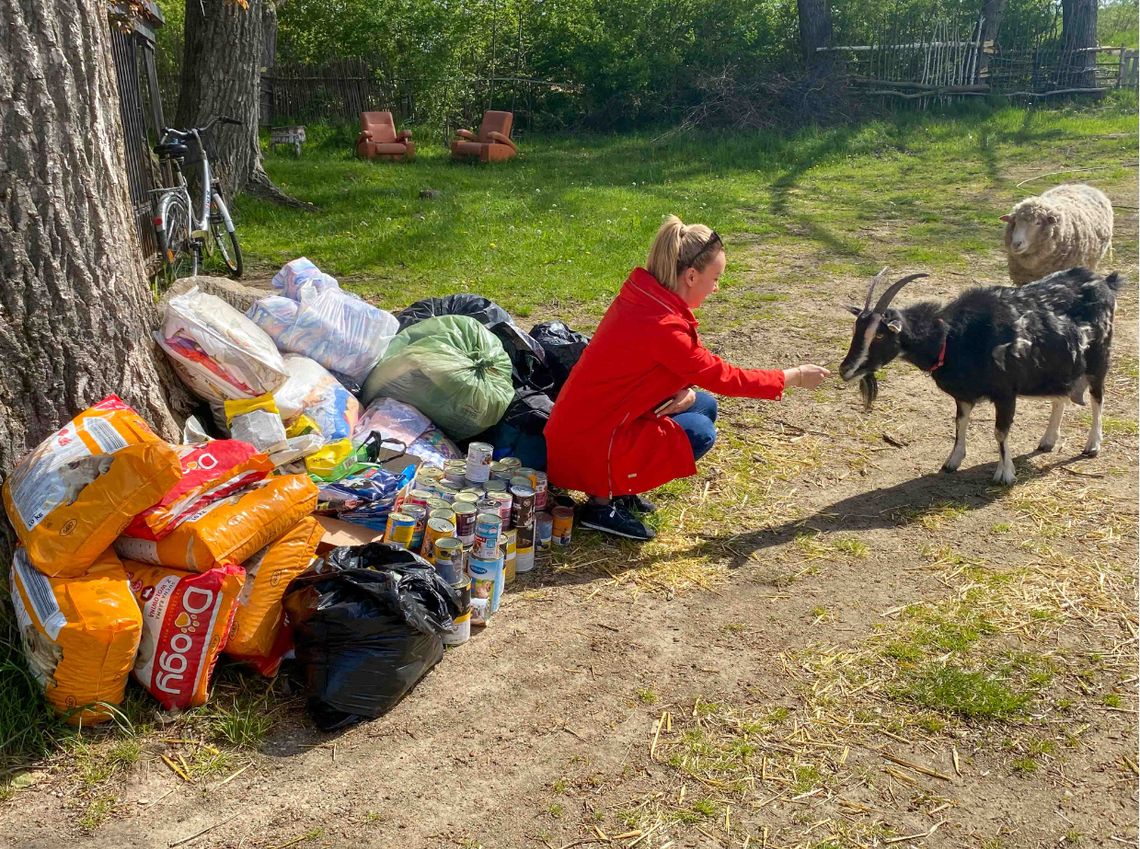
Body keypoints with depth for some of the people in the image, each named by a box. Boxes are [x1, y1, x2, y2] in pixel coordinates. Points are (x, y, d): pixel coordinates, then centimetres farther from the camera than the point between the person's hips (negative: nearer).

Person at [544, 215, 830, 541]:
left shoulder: (644, 295, 0)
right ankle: (602, 503, -4)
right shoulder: (661, 325, -28)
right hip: (586, 450, -9)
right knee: (699, 432, -11)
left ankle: (619, 489, 11)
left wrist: (688, 390, -11)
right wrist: (794, 377, -6)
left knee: (704, 404, 7)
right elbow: (722, 377, -17)